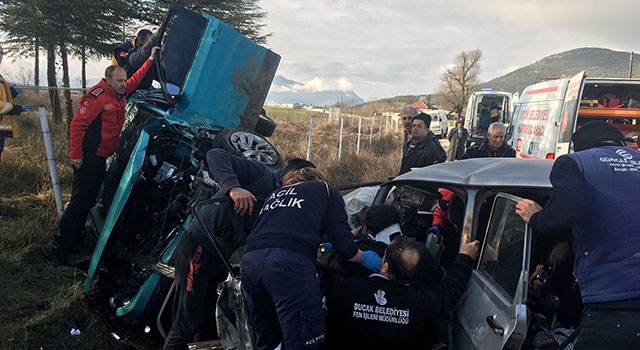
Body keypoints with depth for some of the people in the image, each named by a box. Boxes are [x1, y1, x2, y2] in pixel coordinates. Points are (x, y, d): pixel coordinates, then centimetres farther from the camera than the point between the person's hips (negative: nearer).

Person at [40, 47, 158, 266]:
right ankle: (58, 245, -2)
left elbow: (137, 79, 27)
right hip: (88, 157, -9)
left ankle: (75, 240, 27)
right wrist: (76, 155, -19)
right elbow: (77, 124, -18)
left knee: (90, 199, 15)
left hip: (102, 157, 9)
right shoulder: (97, 97, -17)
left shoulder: (121, 93, 9)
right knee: (80, 201, -8)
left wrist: (151, 59, 25)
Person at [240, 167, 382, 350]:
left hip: (249, 260, 6)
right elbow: (343, 243, 11)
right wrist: (364, 258, 31)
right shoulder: (327, 192, 23)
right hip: (291, 262, -6)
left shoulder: (274, 194, 37)